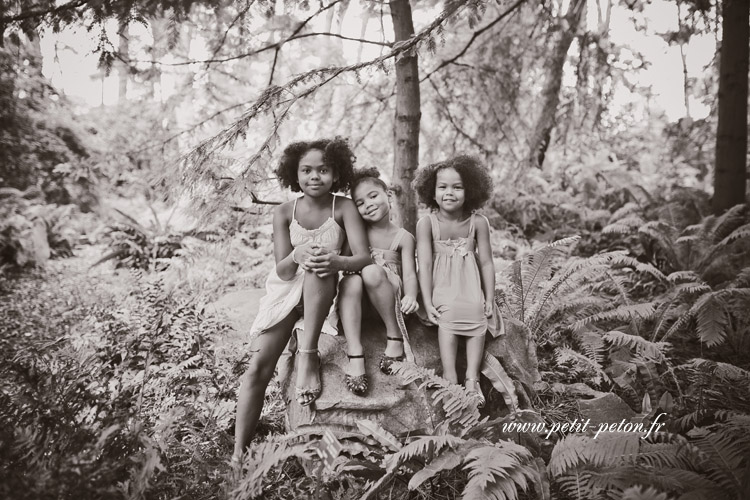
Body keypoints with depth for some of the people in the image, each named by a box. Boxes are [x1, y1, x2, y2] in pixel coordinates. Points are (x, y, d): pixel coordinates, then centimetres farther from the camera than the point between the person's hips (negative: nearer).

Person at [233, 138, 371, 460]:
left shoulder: (343, 208, -9)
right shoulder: (284, 213, -6)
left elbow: (364, 257, -18)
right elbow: (283, 270, -11)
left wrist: (337, 261, -41)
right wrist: (296, 256, -35)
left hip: (321, 293, -1)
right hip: (285, 290, 1)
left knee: (318, 266, -36)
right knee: (258, 367, -11)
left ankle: (307, 354, -30)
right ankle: (238, 452, -4)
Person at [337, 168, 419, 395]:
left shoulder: (403, 237, 4)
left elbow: (410, 274, -7)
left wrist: (411, 296, -28)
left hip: (389, 295, -2)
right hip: (360, 298, 2)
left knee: (372, 271, -34)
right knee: (351, 280, -33)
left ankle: (395, 337, -20)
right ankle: (355, 356, -41)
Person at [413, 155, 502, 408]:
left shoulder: (478, 222, -3)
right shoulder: (426, 223, -8)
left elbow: (486, 262, 0)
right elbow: (424, 264, -11)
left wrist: (490, 299, -5)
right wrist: (428, 302, -18)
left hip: (470, 285, 2)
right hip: (442, 285, -1)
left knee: (478, 314, -25)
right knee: (448, 314, -29)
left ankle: (472, 377, -23)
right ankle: (449, 377, -27)